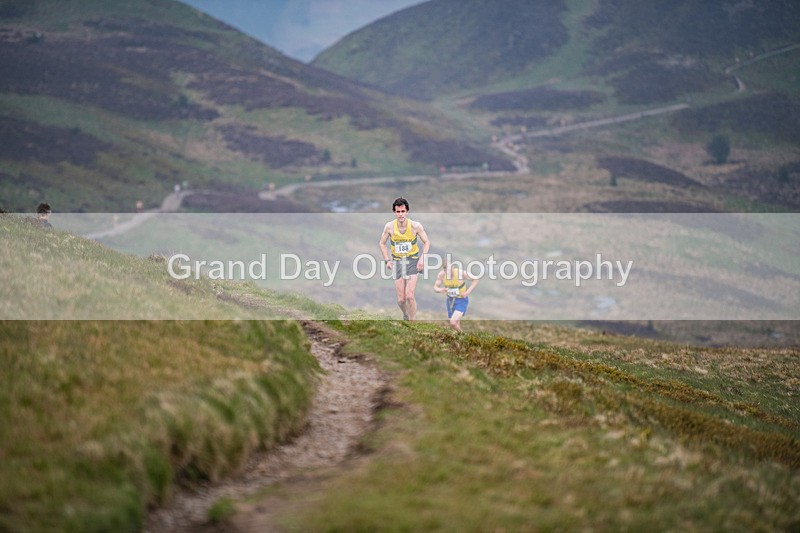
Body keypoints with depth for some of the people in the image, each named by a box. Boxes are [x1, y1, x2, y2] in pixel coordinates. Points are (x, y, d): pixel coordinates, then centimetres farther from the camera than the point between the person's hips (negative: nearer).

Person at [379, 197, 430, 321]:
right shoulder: (389, 226, -7)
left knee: (409, 296, -15)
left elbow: (426, 242, 2)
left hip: (413, 261, -2)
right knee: (401, 299, 1)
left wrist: (422, 258, -11)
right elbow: (382, 243, 9)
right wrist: (387, 260, -1)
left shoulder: (415, 226, -11)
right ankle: (406, 316, 32)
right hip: (397, 262, 2)